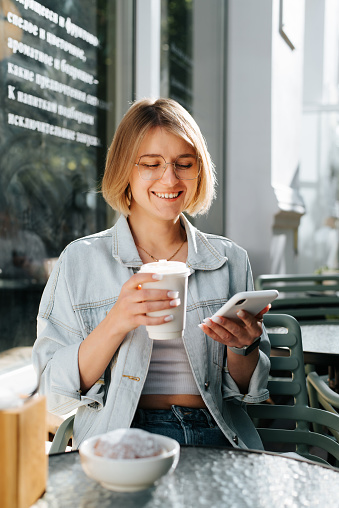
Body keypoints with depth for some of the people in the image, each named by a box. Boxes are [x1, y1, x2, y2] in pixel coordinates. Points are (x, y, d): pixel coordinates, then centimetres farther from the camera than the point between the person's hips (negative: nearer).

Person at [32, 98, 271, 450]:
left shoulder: (231, 260, 9)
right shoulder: (80, 260, 3)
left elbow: (249, 391, 13)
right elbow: (55, 394, -3)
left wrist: (242, 346, -9)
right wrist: (115, 324, -18)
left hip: (217, 437, 2)